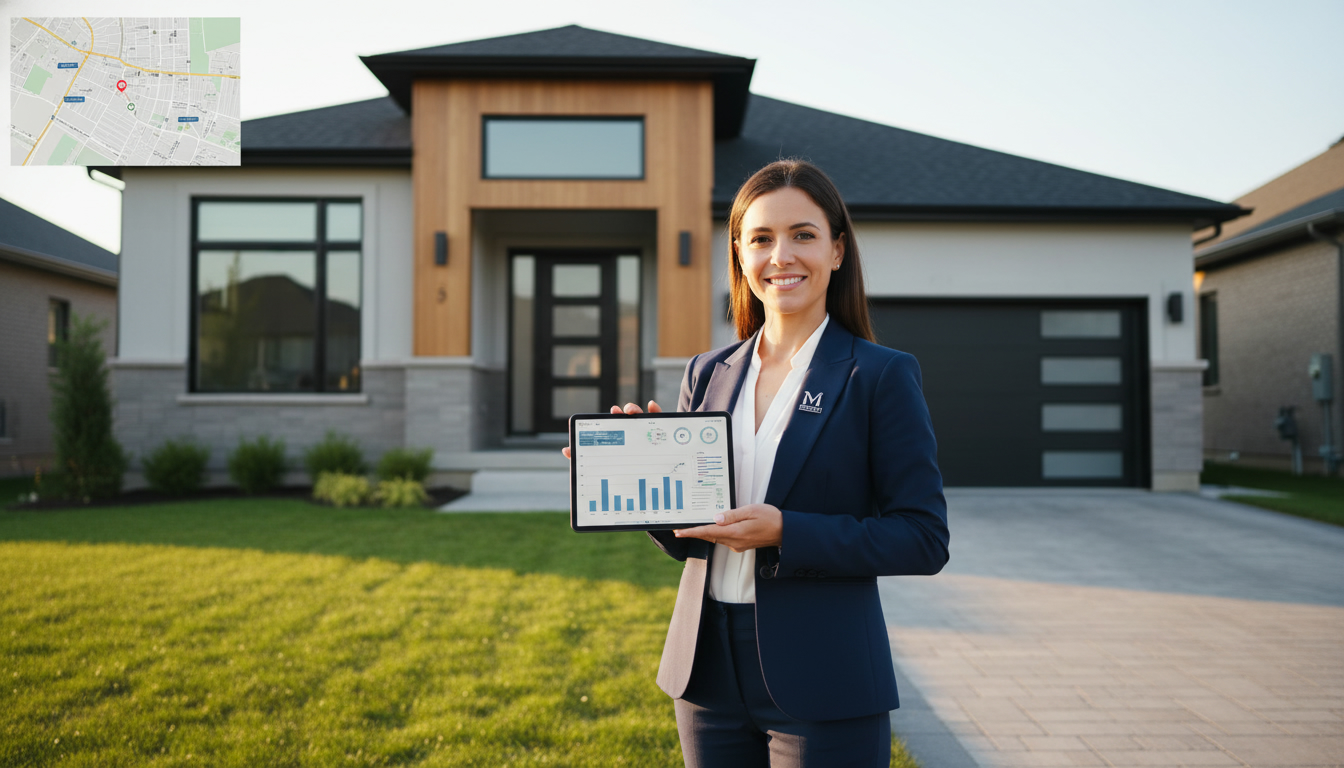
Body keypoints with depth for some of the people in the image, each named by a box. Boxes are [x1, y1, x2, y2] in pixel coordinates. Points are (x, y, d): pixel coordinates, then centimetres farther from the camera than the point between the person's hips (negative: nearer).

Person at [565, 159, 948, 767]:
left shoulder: (880, 376, -6)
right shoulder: (708, 374, 8)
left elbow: (924, 539, -10)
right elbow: (686, 538, 12)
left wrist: (785, 533, -19)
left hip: (822, 686, -4)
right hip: (709, 672, 5)